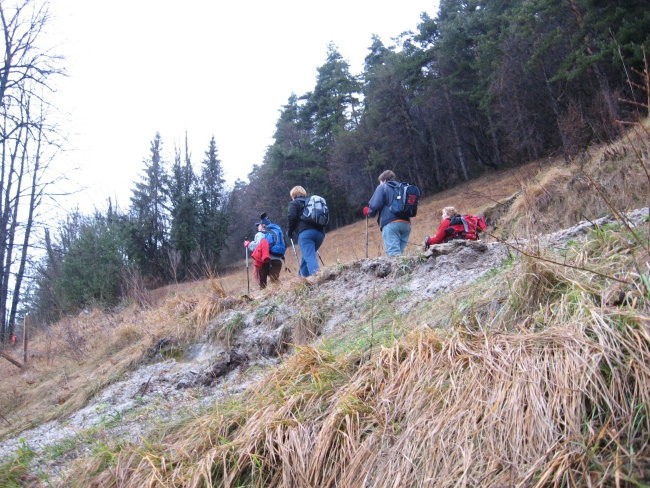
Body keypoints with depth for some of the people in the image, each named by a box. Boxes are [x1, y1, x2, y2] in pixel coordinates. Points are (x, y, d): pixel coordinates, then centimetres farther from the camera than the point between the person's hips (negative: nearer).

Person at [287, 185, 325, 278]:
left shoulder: (294, 203, 12)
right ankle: (303, 275, 25)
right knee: (307, 256, 20)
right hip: (320, 232, 7)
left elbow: (291, 217, -4)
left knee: (310, 257, -16)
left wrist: (289, 231, 9)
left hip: (305, 233, -7)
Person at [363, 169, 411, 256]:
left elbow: (375, 205, -5)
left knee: (393, 254, -15)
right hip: (406, 224, 6)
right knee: (399, 253, 7)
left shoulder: (382, 187, 7)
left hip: (390, 224, -6)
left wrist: (368, 212, 15)